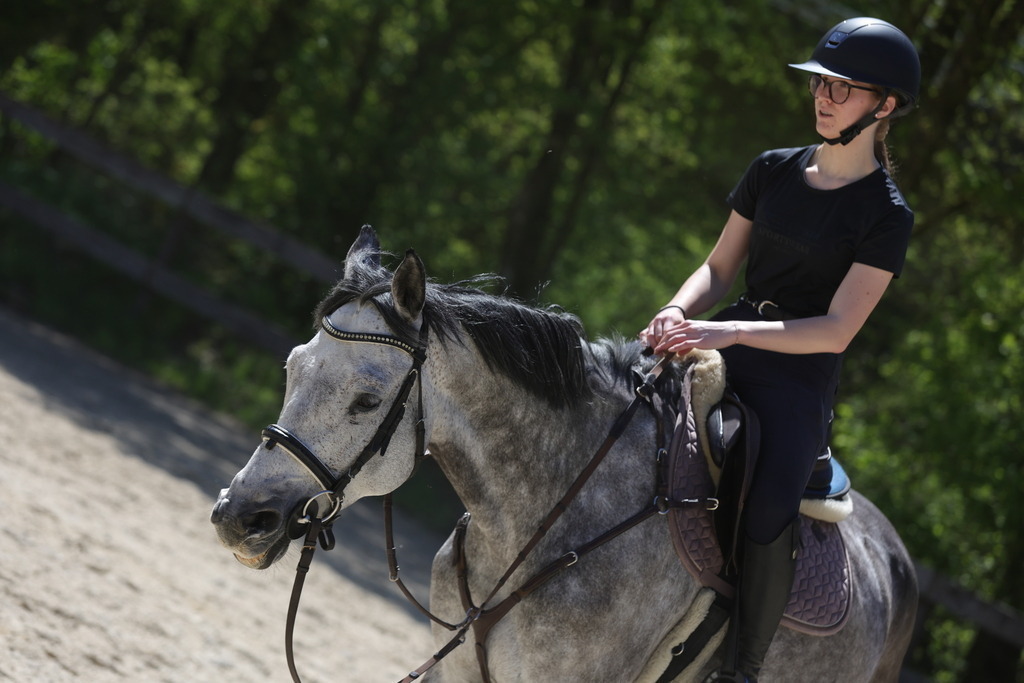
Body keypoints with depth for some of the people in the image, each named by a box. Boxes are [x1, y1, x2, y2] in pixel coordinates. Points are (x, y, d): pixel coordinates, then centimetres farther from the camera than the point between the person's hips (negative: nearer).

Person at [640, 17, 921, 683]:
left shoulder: (885, 215, -5)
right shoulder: (774, 170, 11)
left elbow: (837, 330, -13)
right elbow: (719, 268, 14)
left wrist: (728, 332, -23)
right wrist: (679, 312, -9)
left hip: (801, 376, -5)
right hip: (725, 346, 5)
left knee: (770, 516, -31)